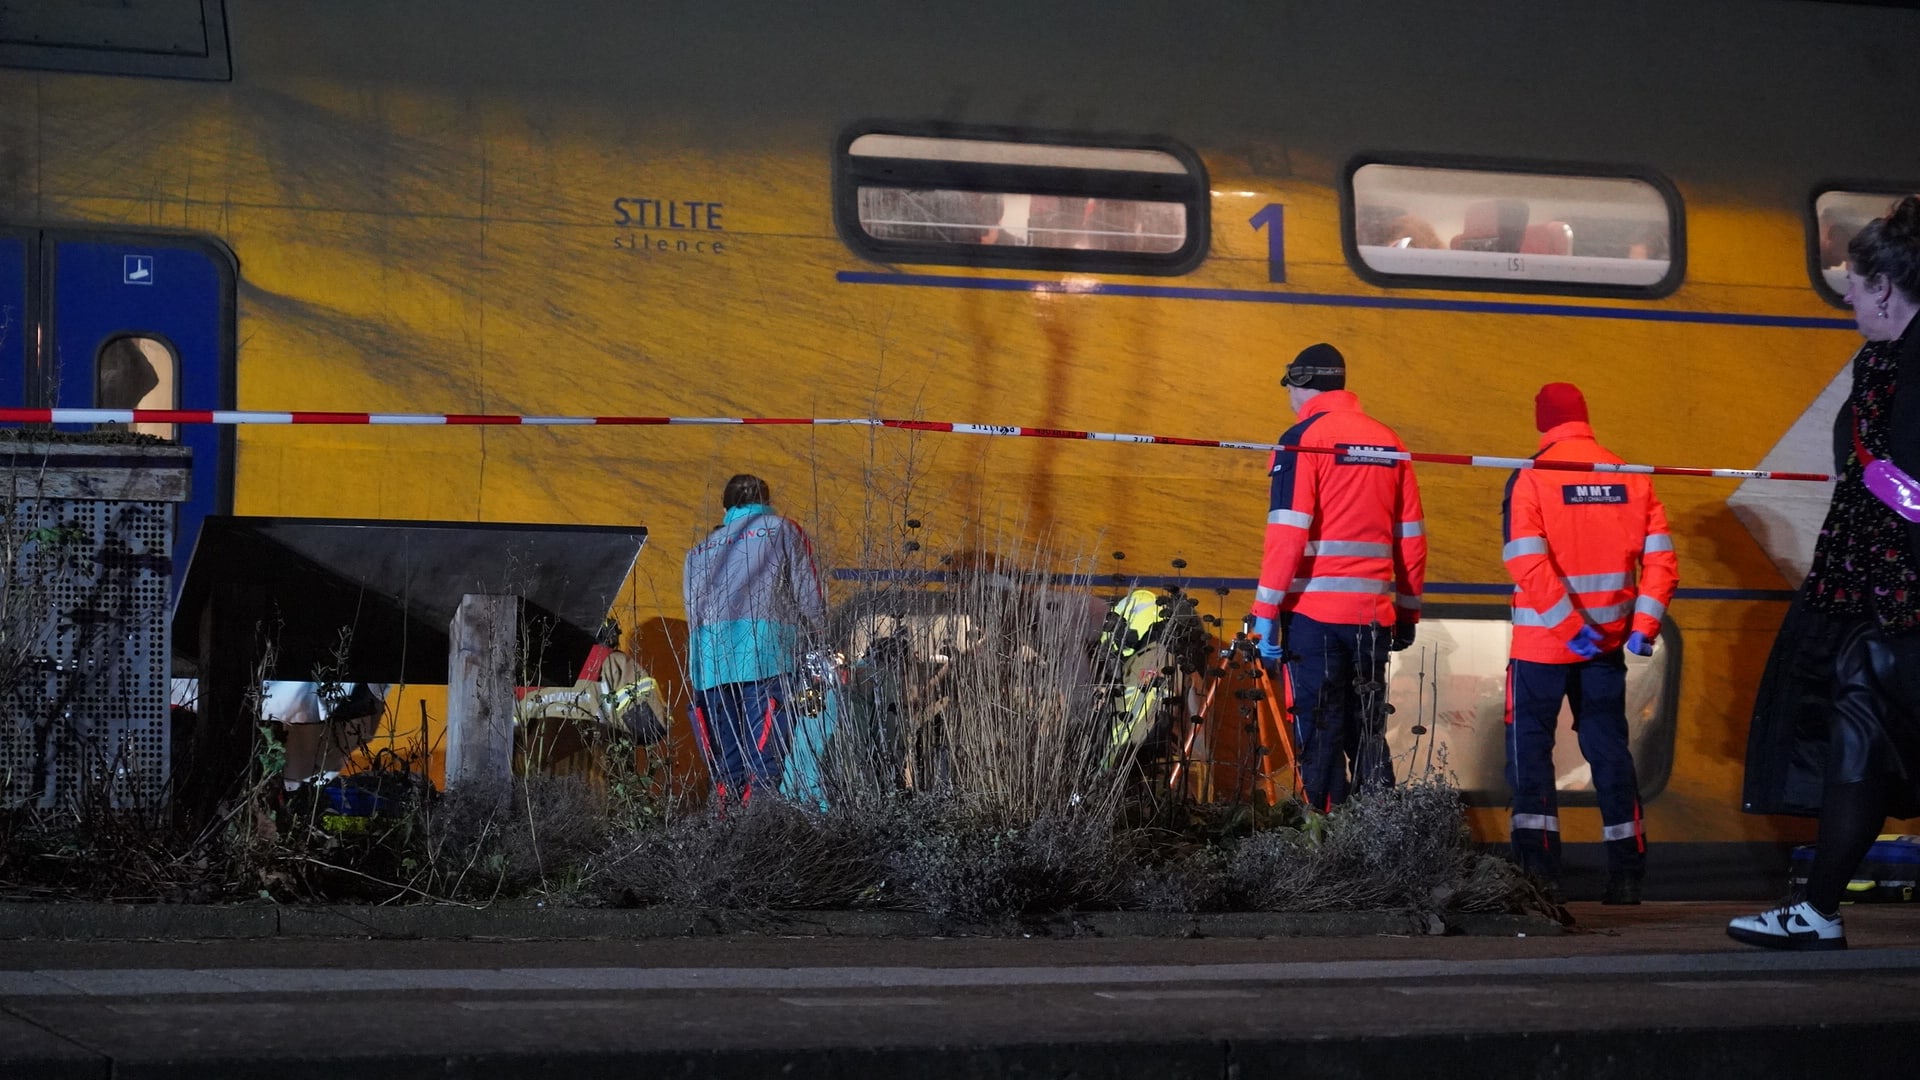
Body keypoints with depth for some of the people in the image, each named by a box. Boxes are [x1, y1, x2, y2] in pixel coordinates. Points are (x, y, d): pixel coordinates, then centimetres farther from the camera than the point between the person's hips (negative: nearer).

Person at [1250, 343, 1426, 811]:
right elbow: (1411, 538, 11)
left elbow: (1288, 532, -12)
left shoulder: (1303, 440, -5)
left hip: (1315, 613, -5)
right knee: (1368, 735, 12)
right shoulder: (1389, 442, 11)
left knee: (1320, 736, 0)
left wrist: (1267, 610, -9)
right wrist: (1407, 612, 18)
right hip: (1374, 614, 5)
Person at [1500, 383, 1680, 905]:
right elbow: (1660, 559, -1)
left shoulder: (1531, 478, -8)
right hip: (1607, 643, 4)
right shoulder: (1632, 478, 4)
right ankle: (1626, 871, 10)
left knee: (1530, 745, 5)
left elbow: (1526, 562, -19)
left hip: (1542, 642, -4)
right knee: (1608, 747, 12)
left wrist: (1568, 626, -17)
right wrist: (1643, 627, -2)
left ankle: (1537, 865, -5)